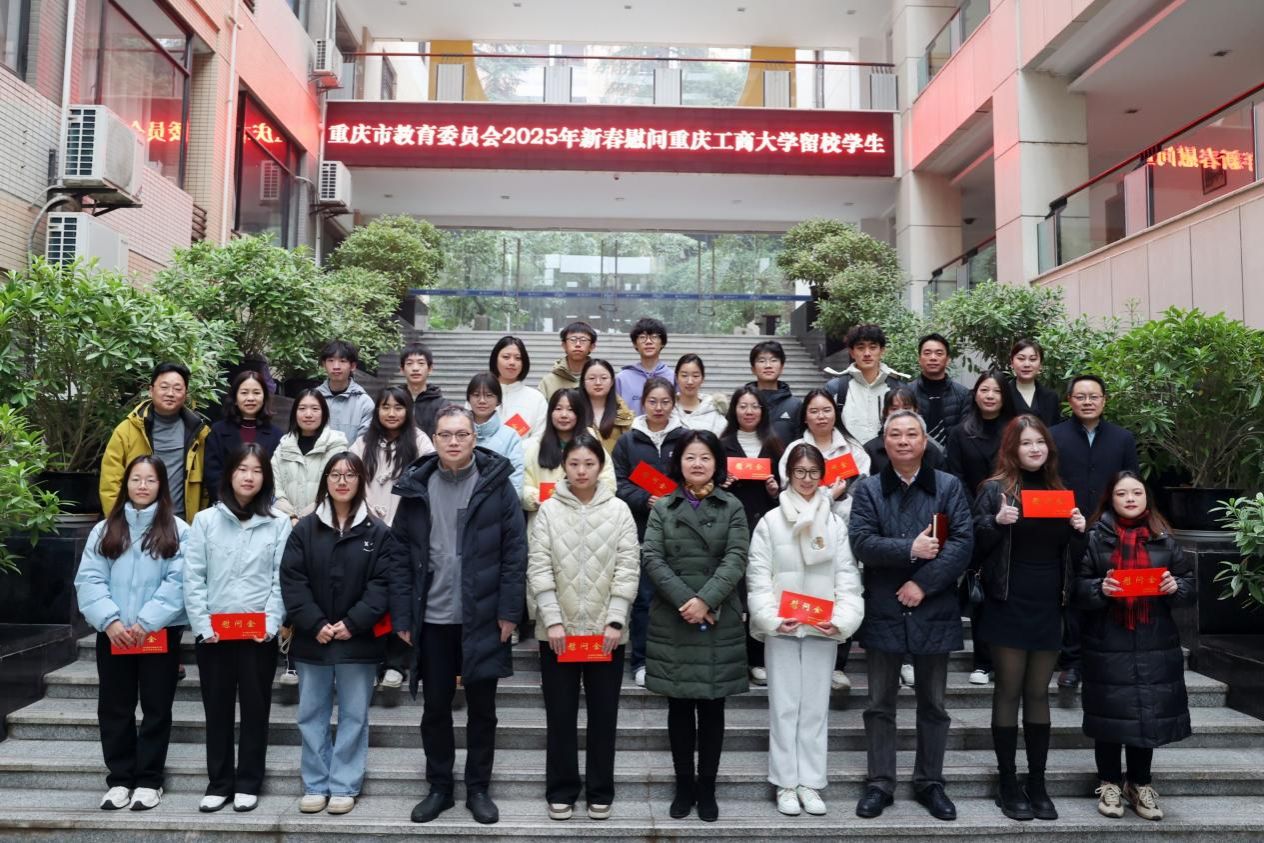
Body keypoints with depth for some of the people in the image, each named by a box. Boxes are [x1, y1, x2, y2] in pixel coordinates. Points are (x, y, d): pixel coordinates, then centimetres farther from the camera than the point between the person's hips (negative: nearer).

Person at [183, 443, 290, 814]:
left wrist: (270, 623, -12)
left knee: (255, 707, 7)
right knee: (217, 707, 10)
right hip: (213, 632, 1)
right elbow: (193, 577, 0)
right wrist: (202, 624, -9)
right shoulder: (205, 520, 3)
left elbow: (282, 580, -3)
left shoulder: (279, 524, 0)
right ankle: (219, 782, 24)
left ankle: (248, 783, 20)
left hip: (259, 632, -1)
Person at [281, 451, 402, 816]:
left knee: (354, 715, 6)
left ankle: (344, 786, 18)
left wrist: (353, 623, -15)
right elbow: (292, 580, -3)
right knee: (312, 715, 11)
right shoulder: (304, 529, 4)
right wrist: (314, 624, -13)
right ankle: (315, 785, 24)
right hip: (312, 638, 2)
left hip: (358, 640, -2)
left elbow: (383, 583, -6)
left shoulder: (378, 532, -1)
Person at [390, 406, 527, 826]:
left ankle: (478, 788, 27)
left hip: (482, 618, -2)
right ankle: (439, 787, 31)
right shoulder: (416, 487, 2)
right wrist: (402, 614, -2)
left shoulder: (497, 485, -5)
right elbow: (400, 554, 3)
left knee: (482, 708, 11)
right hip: (431, 619, 2)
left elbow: (515, 552, -5)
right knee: (435, 708, 14)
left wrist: (509, 611, -9)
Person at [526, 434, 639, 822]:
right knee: (561, 714, 9)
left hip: (606, 630, 1)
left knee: (604, 714, 10)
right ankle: (561, 790, 24)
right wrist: (552, 620, -12)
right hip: (558, 630, 0)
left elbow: (628, 569, -3)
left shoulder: (619, 510, 0)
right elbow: (538, 569, -4)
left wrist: (616, 621, -11)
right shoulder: (548, 510, -1)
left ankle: (600, 791, 25)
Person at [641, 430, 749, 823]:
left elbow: (736, 559, -6)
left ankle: (707, 788, 20)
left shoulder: (732, 507, 4)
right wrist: (684, 601, -15)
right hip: (672, 622, 1)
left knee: (712, 707, 7)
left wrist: (706, 600, -18)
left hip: (720, 623, -1)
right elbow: (651, 558, -3)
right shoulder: (662, 508, 7)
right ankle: (684, 786, 21)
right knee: (679, 707, 8)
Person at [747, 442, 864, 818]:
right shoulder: (770, 522, 0)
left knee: (816, 706, 8)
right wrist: (772, 618, -13)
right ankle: (786, 784, 14)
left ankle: (810, 783, 18)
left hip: (823, 629, 2)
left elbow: (847, 576, 1)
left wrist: (841, 619, -11)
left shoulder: (836, 524, 4)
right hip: (781, 628, -1)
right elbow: (758, 576, -2)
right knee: (784, 706, 5)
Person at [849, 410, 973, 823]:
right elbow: (860, 543, -9)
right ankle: (880, 783, 20)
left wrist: (923, 583, -15)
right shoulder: (868, 489, 3)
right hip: (883, 611, 0)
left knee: (933, 704, 12)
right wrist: (910, 549, -18)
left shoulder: (949, 486, 3)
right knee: (880, 704, 8)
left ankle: (930, 782, 27)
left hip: (934, 611, 0)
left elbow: (963, 543, -7)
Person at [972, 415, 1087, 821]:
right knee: (1009, 691, 3)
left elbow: (1070, 553, 15)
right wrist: (996, 522, -25)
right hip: (1008, 605, -4)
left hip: (1048, 606, 4)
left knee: (1038, 693, 10)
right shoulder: (996, 489, -5)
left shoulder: (1059, 489, 10)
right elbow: (975, 544, -8)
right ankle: (1008, 783, 13)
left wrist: (1080, 530, -5)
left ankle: (1037, 784, 19)